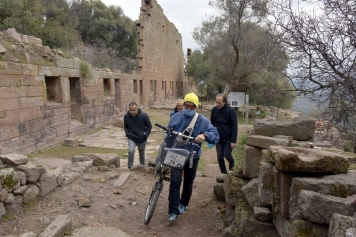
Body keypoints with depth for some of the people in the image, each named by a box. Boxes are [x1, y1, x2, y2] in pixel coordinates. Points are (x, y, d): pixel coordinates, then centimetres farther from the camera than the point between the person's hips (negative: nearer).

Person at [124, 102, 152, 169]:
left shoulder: (144, 115, -17)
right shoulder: (126, 116, -11)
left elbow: (149, 126, -5)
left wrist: (146, 134, -14)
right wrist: (127, 133, -8)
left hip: (142, 139, 0)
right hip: (131, 138, 0)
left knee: (142, 154, 17)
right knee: (131, 151, -24)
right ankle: (130, 168, -8)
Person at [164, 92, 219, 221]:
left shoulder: (202, 120, -11)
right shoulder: (175, 117, -5)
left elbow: (215, 135, -18)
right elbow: (169, 136, 4)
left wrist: (204, 135, -38)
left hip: (192, 156, 1)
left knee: (188, 183, 16)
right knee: (175, 181, -13)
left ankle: (183, 204, 41)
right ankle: (173, 211, -3)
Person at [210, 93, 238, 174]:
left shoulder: (231, 111, -14)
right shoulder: (214, 110, -3)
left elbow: (234, 126, -14)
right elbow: (212, 124, 8)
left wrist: (233, 141, -18)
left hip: (228, 139, -4)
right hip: (218, 139, 4)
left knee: (227, 155, -4)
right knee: (220, 157, 5)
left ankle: (232, 162, 31)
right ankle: (223, 173, 22)